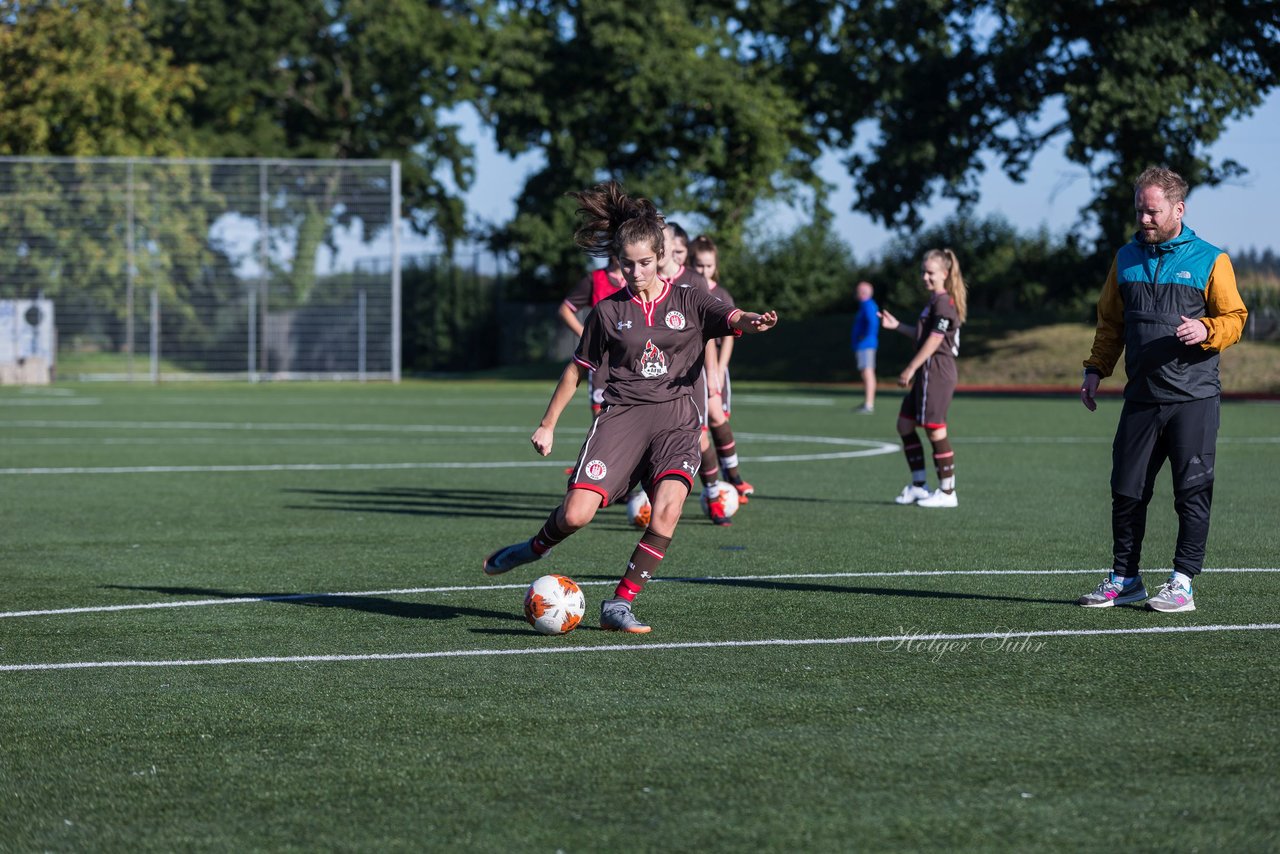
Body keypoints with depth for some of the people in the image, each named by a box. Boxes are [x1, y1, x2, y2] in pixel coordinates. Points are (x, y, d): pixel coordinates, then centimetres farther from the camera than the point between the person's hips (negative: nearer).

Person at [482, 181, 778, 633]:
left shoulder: (688, 302, 8)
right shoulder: (609, 311, 11)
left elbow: (731, 318, -10)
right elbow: (577, 369, 20)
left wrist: (753, 321, -34)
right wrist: (547, 424, 20)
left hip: (676, 419, 0)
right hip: (622, 415, 0)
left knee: (667, 511, -24)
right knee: (576, 514, -16)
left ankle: (619, 604, -12)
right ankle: (536, 547, 19)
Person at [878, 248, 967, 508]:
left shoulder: (944, 303, -13)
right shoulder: (934, 301, 18)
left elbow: (934, 340, -18)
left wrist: (911, 369, -17)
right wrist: (897, 326, 19)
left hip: (936, 371, -11)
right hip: (927, 373, 11)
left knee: (935, 429, -7)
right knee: (905, 424, 13)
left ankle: (947, 492, -1)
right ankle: (919, 485, 18)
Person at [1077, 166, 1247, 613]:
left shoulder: (1210, 260, -2)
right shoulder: (1127, 258, 11)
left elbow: (1234, 318, 0)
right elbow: (1110, 322, 19)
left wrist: (1206, 330, -20)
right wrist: (1096, 368, 9)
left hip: (1194, 398, -4)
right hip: (1141, 399, 4)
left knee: (1192, 493, -2)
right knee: (1126, 491, 5)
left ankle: (1183, 582, 4)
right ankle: (1123, 579, 16)